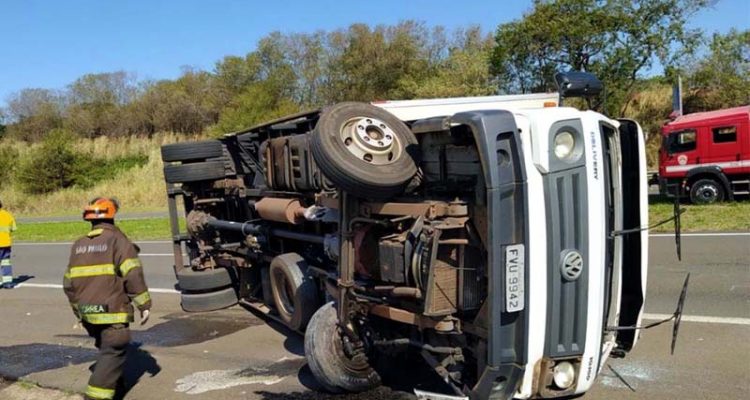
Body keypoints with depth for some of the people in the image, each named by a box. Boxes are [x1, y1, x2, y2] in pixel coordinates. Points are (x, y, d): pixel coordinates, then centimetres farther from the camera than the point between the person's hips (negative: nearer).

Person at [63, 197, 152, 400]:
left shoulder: (79, 245, 12)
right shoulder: (118, 240, -8)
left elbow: (69, 283, 17)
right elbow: (133, 275, -17)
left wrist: (78, 309, 29)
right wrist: (144, 304, -11)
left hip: (87, 313, 7)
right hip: (112, 311, -7)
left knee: (106, 348, 25)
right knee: (113, 352, -3)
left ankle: (114, 381, 37)